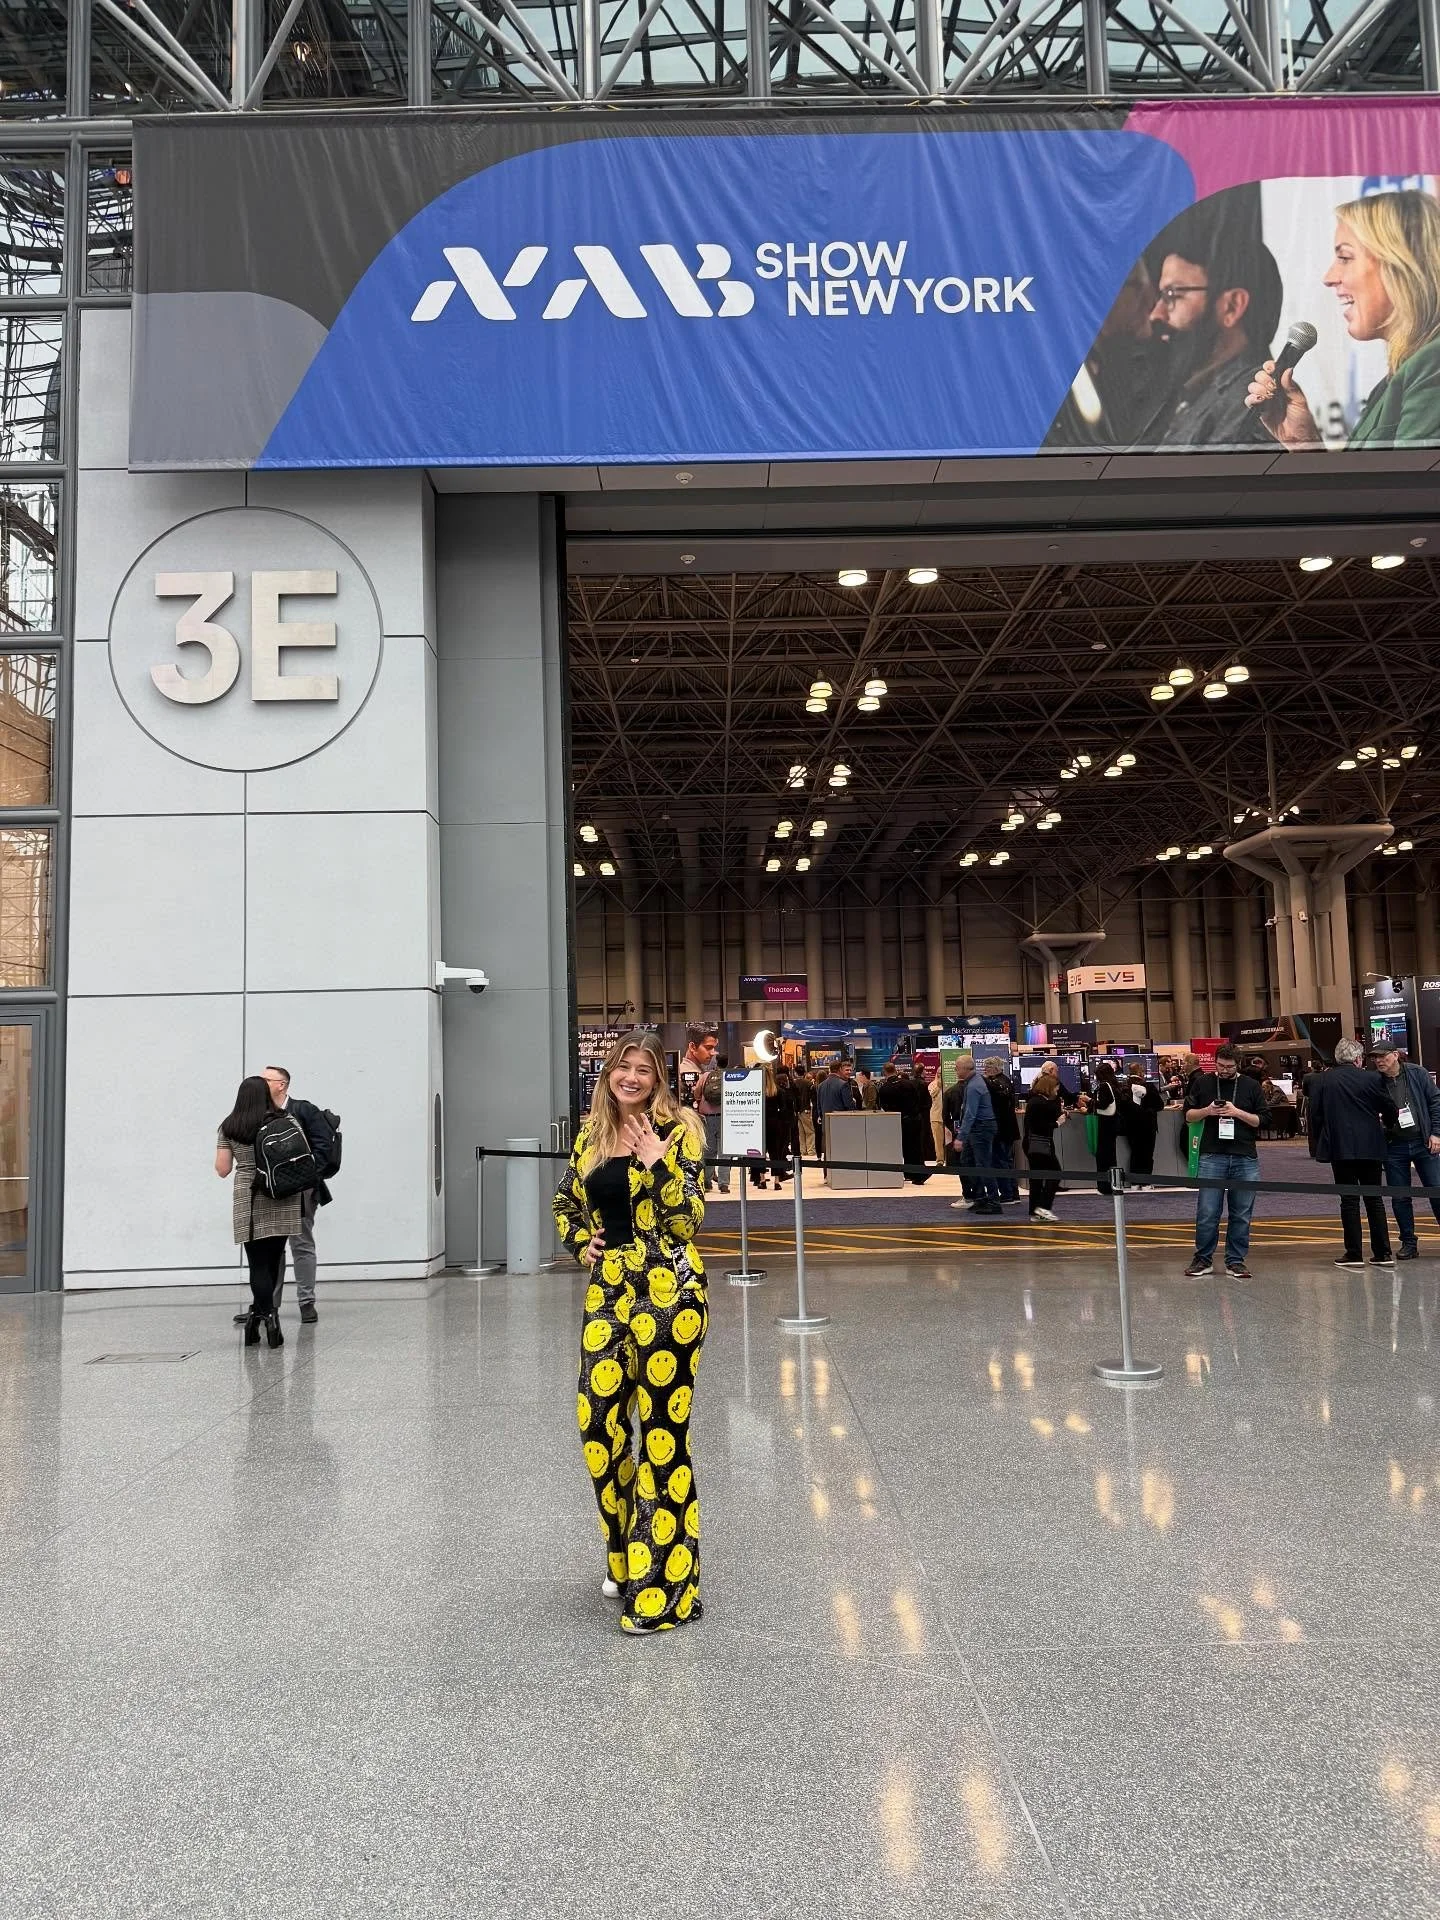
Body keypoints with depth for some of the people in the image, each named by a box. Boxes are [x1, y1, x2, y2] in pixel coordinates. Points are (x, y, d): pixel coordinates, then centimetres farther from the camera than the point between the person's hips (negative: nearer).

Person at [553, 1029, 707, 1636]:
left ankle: (663, 1588, 9)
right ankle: (624, 1555, 32)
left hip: (667, 1291, -6)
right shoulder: (591, 1136, 10)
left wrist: (658, 1162, -21)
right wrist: (581, 1243, 8)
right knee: (597, 1421, 9)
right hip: (607, 1289, 6)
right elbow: (565, 1203, 25)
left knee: (661, 1428, -1)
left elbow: (688, 1220, -12)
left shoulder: (675, 1130, -6)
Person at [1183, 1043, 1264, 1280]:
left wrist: (1238, 1112, -9)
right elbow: (1188, 1116, 12)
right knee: (1207, 1212, -2)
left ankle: (1236, 1260, 15)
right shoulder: (1202, 1083, 8)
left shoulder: (1250, 1086, 7)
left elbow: (1262, 1121, 5)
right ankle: (1203, 1259, 11)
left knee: (1241, 1214, 5)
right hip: (1212, 1156, -1)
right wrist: (1207, 1111, -7)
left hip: (1245, 1159, 1)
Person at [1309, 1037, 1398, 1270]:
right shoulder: (1371, 1079, -3)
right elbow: (1390, 1110, 4)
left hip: (1339, 1148, 0)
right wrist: (1386, 1123, 27)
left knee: (1349, 1200, 3)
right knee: (1374, 1199, 10)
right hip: (1370, 1147, 0)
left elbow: (1315, 1115, 0)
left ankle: (1353, 1253, 3)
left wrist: (1321, 1143, 12)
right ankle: (1383, 1253, 10)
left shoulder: (1324, 1080, -1)